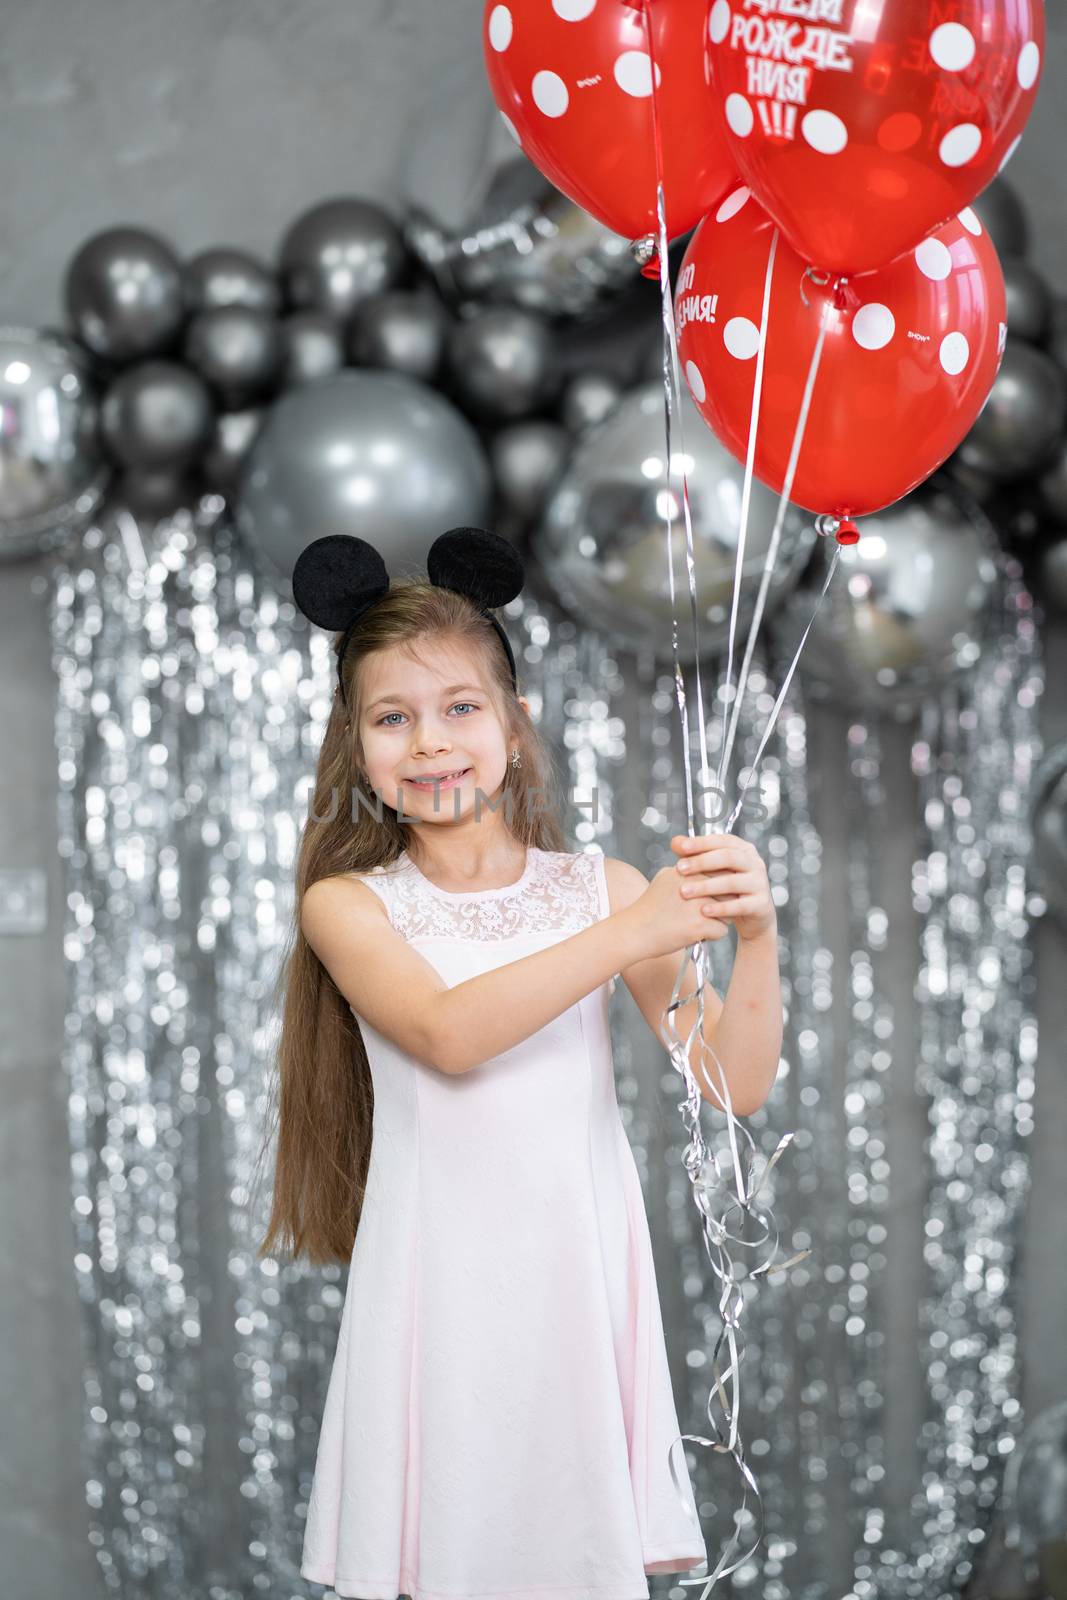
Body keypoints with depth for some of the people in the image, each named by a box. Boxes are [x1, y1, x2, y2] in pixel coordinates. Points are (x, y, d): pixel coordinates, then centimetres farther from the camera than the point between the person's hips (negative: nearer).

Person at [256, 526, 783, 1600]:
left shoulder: (596, 887, 2)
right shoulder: (348, 904, 0)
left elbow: (736, 1087, -2)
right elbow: (447, 1034, -19)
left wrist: (756, 938, -19)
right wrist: (634, 930, -25)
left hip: (578, 1270, 1)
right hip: (439, 1286, -1)